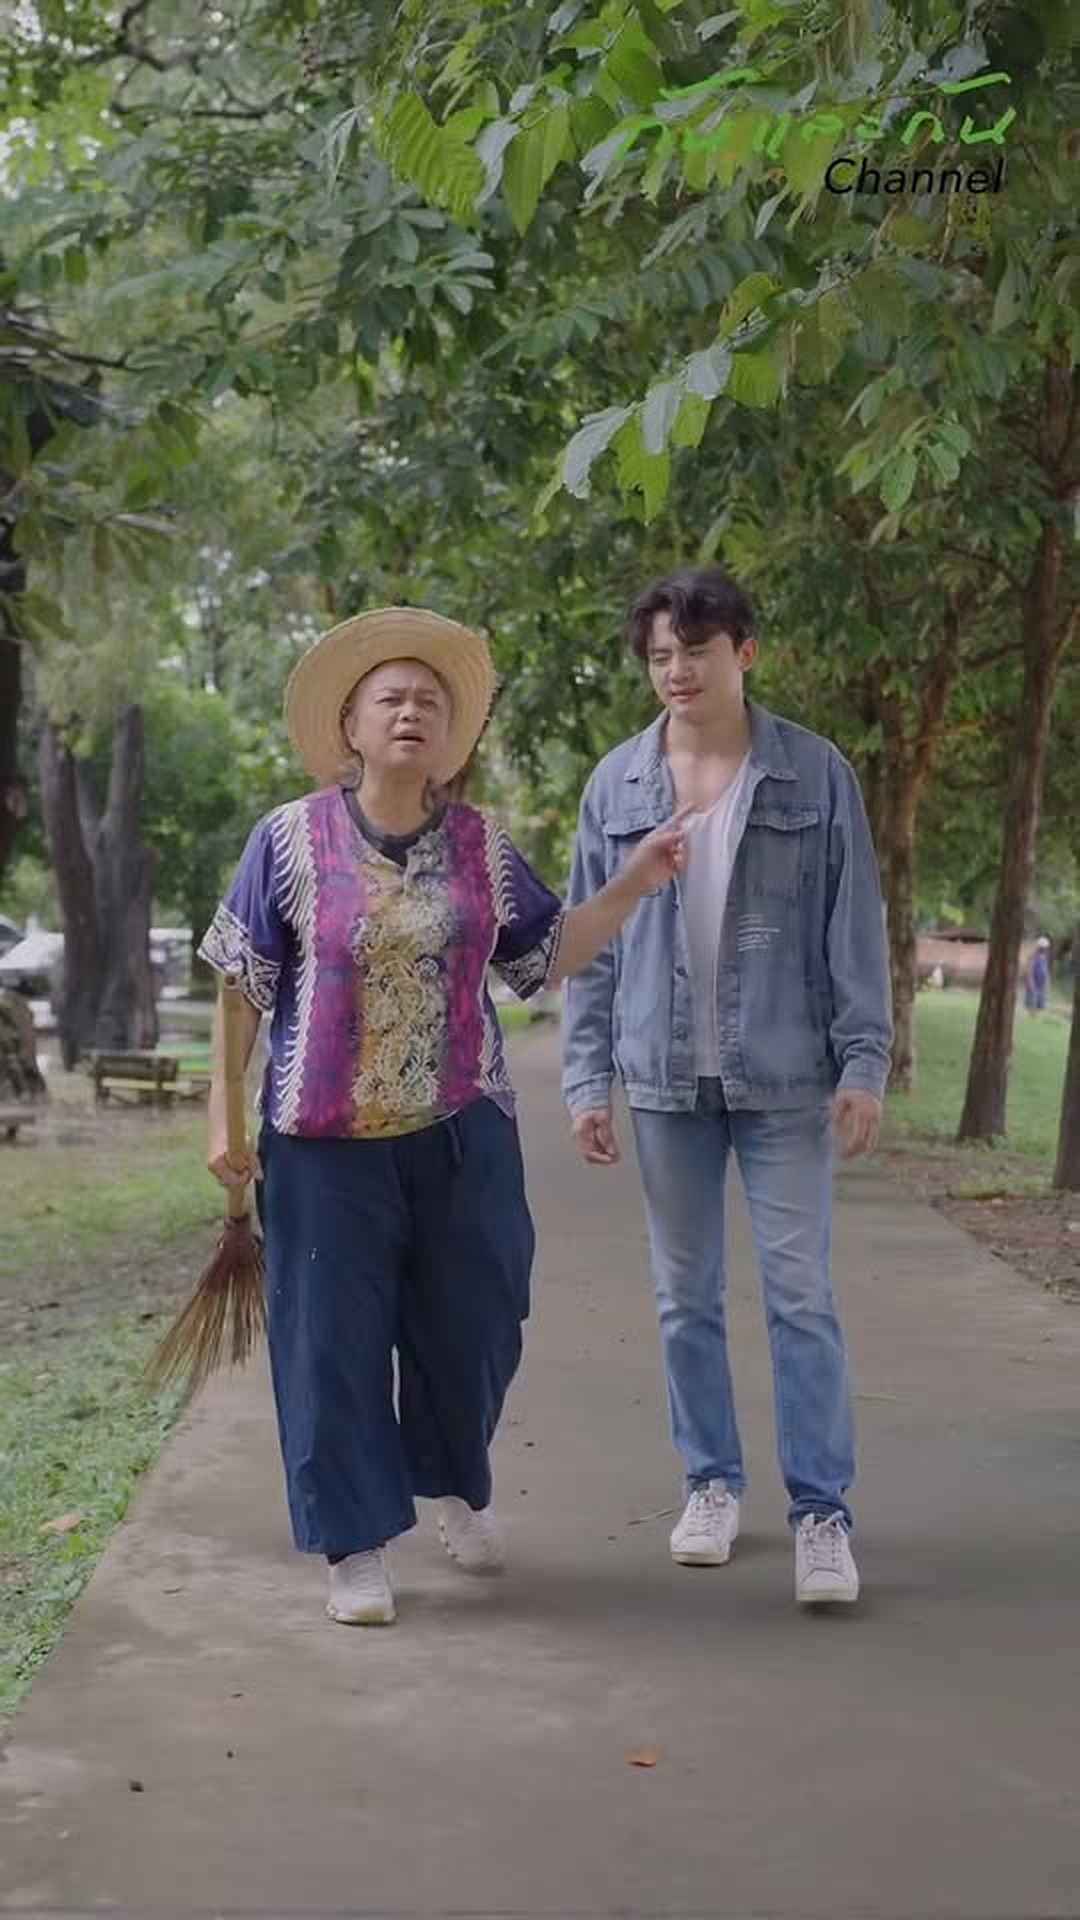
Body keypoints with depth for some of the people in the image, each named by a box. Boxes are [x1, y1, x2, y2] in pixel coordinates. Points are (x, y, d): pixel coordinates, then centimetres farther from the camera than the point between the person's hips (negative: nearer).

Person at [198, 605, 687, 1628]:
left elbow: (548, 957, 13)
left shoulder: (484, 846, 6)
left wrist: (634, 882, 3)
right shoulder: (289, 839, -3)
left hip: (462, 1133, 3)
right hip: (326, 1140, -3)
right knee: (334, 1339, 1)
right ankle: (357, 1546, 14)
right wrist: (223, 1116, -5)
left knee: (469, 1327, 11)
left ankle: (455, 1485, 38)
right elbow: (242, 987, -1)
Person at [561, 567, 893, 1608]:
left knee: (801, 1298, -2)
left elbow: (853, 929, -1)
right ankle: (713, 1481, 24)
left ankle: (821, 1511, 4)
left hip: (783, 1078, -2)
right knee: (685, 1299, 9)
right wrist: (585, 1078, 2)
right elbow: (590, 944, 7)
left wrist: (863, 1063, -7)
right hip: (665, 1081, 3)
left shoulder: (815, 774, -2)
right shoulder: (616, 784, 4)